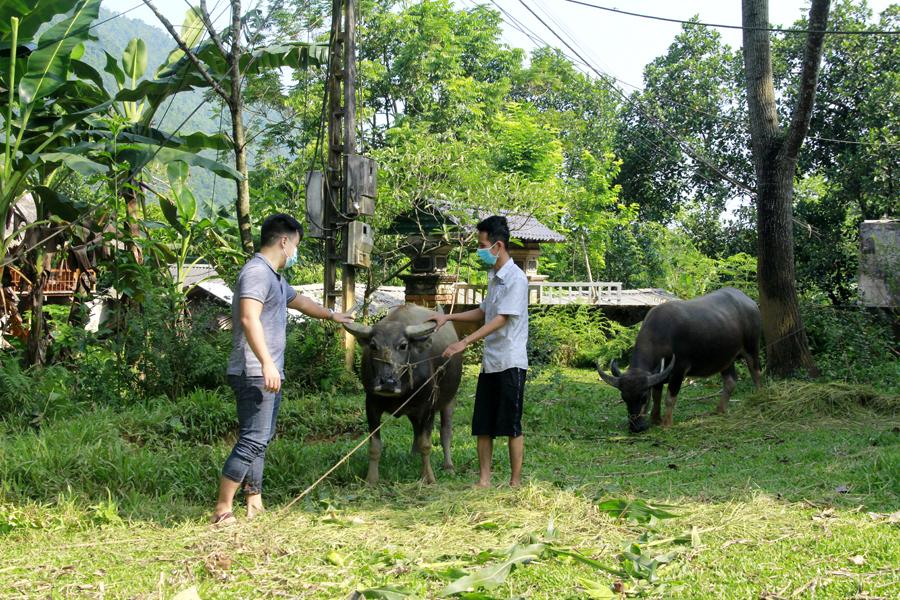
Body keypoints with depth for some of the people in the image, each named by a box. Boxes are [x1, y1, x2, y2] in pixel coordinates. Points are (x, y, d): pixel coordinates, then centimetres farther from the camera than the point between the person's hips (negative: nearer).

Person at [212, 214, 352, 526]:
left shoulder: (274, 277, 22)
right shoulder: (257, 272, -11)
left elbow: (298, 300, 42)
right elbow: (249, 318, -24)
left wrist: (331, 315, 56)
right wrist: (267, 362, -31)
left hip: (267, 373, 11)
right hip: (255, 373, -11)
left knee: (259, 439, 12)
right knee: (253, 439, -14)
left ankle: (254, 505, 18)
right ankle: (222, 511, -13)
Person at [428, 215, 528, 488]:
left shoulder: (516, 278, -14)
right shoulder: (494, 277, 14)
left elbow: (501, 319, -20)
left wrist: (464, 342, -24)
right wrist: (448, 317, 17)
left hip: (510, 363, -9)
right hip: (489, 363, 9)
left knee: (511, 425, -1)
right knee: (482, 426, 8)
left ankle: (515, 483, 7)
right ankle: (484, 480, 14)